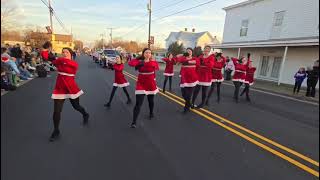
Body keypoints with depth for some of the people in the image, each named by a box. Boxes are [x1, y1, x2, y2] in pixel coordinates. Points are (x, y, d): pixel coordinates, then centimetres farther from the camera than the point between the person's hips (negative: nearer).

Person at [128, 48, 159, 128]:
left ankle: (151, 113, 48)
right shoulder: (139, 61, -8)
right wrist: (140, 62, -26)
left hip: (151, 84, 2)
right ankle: (134, 122, -1)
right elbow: (130, 63, -25)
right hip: (141, 84, -2)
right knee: (138, 103, -9)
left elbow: (157, 67, -17)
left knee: (151, 101, 19)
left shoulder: (153, 61, -1)